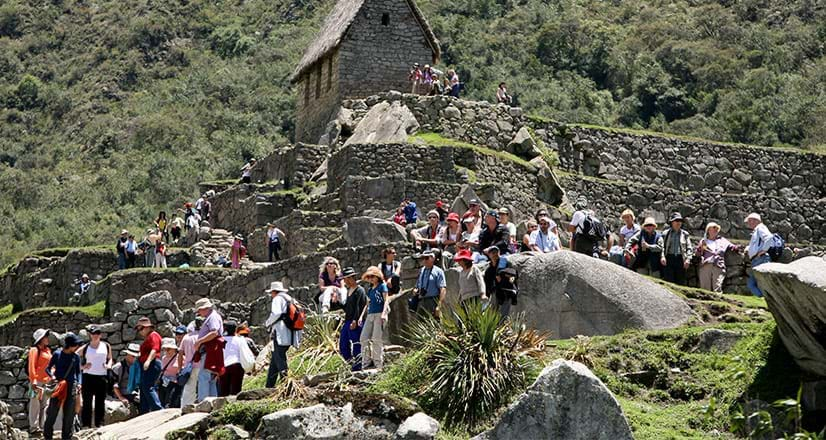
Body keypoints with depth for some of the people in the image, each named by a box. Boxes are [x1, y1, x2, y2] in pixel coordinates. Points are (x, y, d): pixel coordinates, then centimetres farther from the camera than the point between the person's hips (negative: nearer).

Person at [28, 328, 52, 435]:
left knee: (45, 405, 10)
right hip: (38, 381, -8)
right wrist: (33, 381, -18)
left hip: (47, 381, 8)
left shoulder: (47, 350, 16)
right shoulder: (35, 350, -8)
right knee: (35, 405, -4)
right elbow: (32, 367, -13)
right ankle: (34, 427, -1)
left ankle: (43, 426, 16)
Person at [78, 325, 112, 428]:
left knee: (100, 402, 4)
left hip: (102, 377, 2)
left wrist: (109, 365, 1)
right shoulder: (85, 348, 3)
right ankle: (86, 425, -1)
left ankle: (99, 424, 8)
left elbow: (110, 358, 22)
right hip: (88, 377, -2)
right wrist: (83, 366, -8)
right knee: (87, 402, -2)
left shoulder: (106, 346, 10)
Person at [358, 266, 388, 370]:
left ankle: (379, 363, -9)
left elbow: (386, 301, -5)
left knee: (377, 339, -10)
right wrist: (362, 316, 17)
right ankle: (366, 363, 2)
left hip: (379, 314, -7)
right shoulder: (370, 290, 21)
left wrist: (383, 313, -17)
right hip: (370, 315, 7)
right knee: (364, 338, -1)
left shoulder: (382, 286, 2)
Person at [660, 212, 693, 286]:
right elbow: (662, 246, 3)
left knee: (680, 282, 0)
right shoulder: (666, 233, 10)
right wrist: (662, 256, -13)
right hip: (669, 259, -2)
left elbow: (689, 248, 11)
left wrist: (688, 259, -4)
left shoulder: (685, 234, 14)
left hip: (681, 259, 2)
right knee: (668, 281, -7)